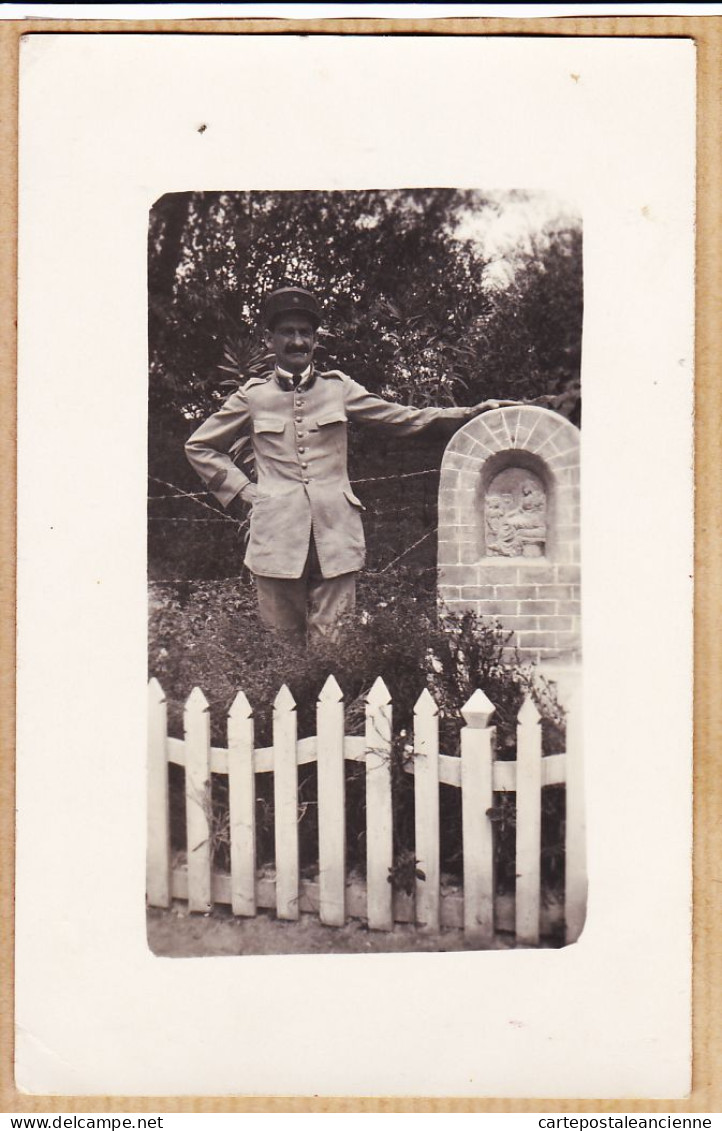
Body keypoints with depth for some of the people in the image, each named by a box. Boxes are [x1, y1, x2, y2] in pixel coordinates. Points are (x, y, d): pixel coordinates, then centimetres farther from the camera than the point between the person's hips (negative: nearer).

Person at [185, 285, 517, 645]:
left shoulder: (338, 388, 11)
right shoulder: (252, 395, 9)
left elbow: (404, 417, 12)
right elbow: (199, 447, 20)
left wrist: (473, 413, 4)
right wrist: (241, 489, 8)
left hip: (335, 536, 0)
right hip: (277, 540, 0)